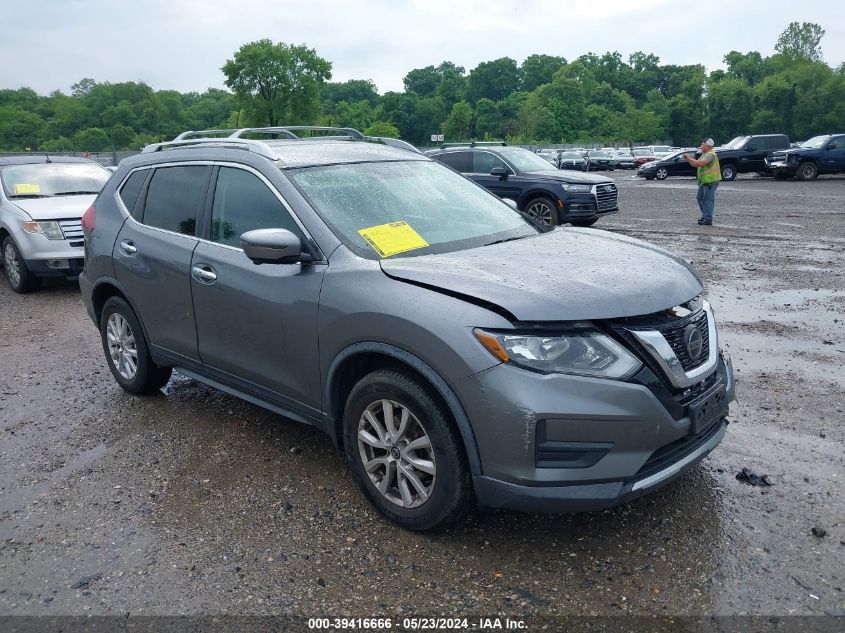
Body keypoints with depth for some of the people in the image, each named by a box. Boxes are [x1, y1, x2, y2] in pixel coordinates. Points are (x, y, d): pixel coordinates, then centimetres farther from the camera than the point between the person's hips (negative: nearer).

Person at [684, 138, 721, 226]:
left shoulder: (710, 154, -15)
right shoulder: (705, 154, 19)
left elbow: (700, 163, -28)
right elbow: (695, 164, 16)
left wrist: (690, 158, -18)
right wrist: (689, 159, 1)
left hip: (711, 181, -11)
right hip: (704, 182, 11)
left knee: (708, 200, -11)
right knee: (700, 198, 17)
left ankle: (708, 220, -11)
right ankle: (705, 215, 28)